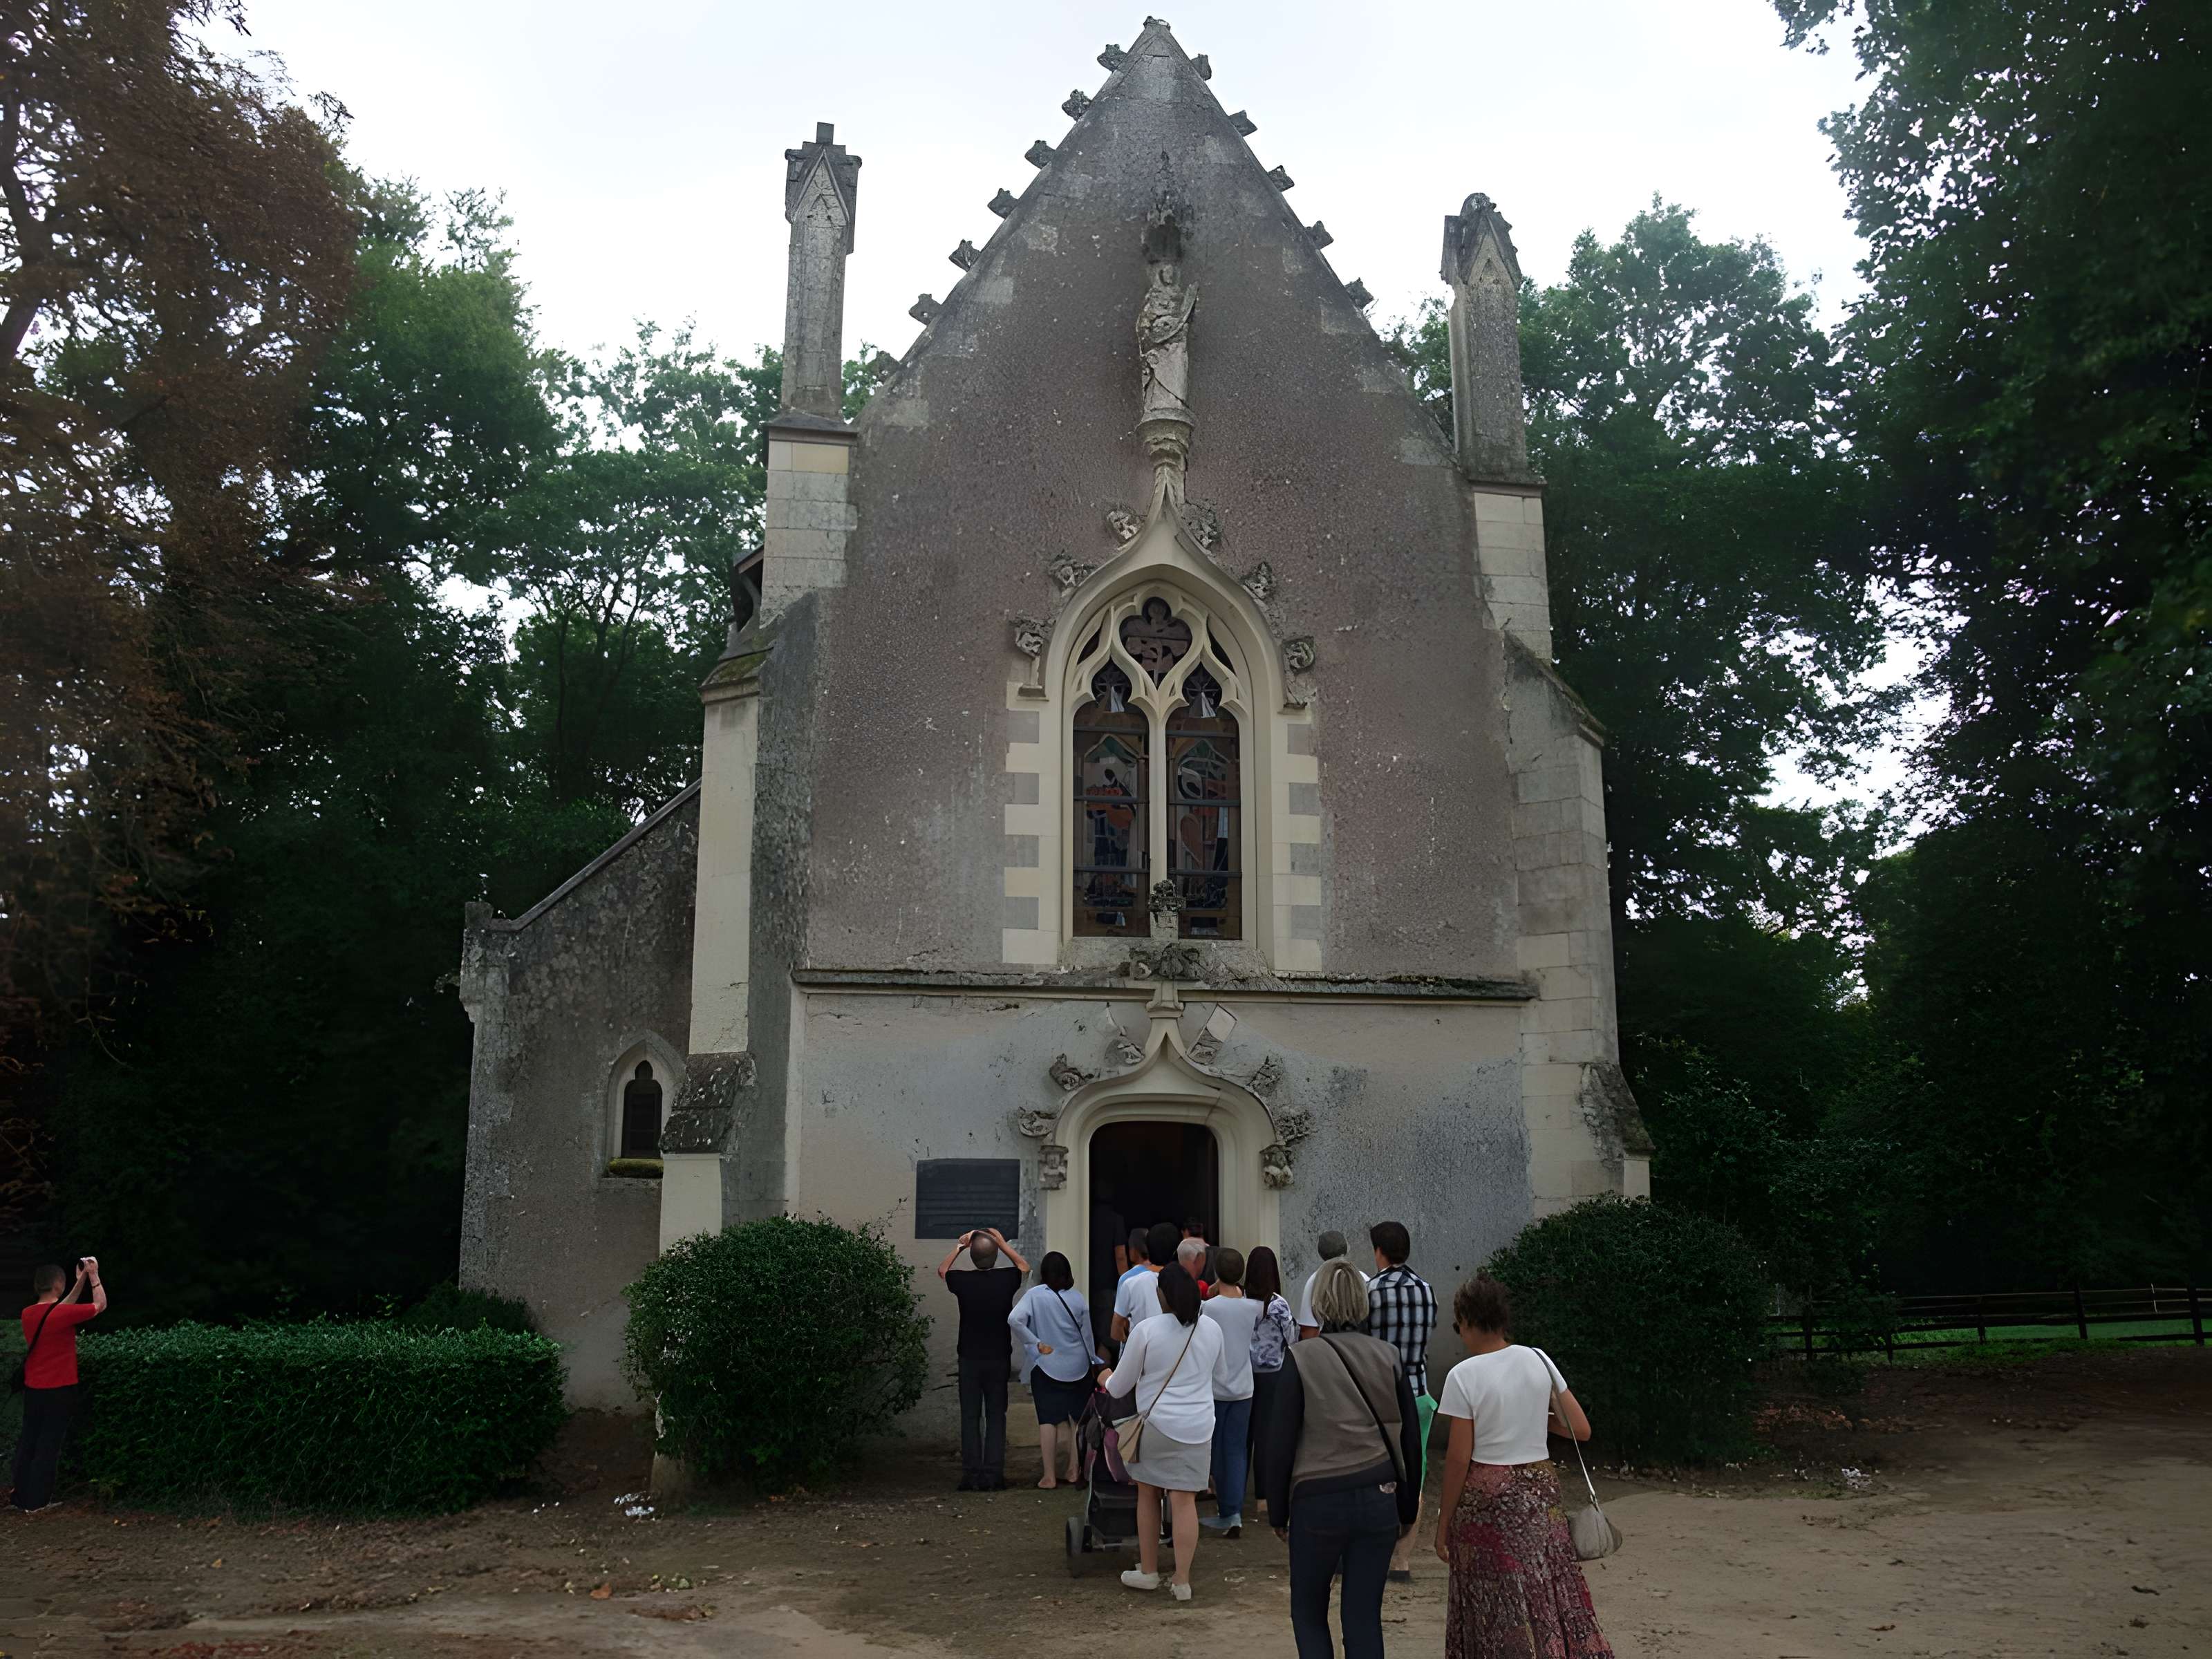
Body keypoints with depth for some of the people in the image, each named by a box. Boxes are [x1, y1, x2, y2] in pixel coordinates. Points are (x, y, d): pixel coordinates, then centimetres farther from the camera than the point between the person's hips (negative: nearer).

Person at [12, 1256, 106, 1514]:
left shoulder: (28, 1314, 2)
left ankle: (22, 1498, 20)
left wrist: (81, 1281, 18)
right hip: (58, 1391, -7)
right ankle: (37, 1502, 7)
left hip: (32, 1389, 7)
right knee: (48, 1445, 2)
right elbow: (101, 1305, -8)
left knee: (28, 1442, 14)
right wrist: (93, 1275, 0)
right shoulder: (62, 1314, -19)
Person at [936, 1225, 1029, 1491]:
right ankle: (993, 1476, 2)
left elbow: (942, 1270, 13)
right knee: (996, 1416, 6)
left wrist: (959, 1246, 16)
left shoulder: (963, 1281, -11)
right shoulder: (1006, 1280, -9)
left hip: (969, 1359, 0)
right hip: (999, 1359, 0)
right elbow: (1024, 1267, 16)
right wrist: (1003, 1243, 17)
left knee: (970, 1417, 6)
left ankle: (971, 1476, 3)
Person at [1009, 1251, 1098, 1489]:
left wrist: (1037, 1344, -15)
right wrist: (1093, 1362, 17)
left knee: (1048, 1419, 3)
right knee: (1077, 1417, 15)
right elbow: (1087, 1333, 4)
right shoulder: (1077, 1297, -3)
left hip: (1046, 1365, -2)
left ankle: (1049, 1476, 4)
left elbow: (1014, 1319, -23)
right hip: (1077, 1365, 2)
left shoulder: (1035, 1295, -9)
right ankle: (1074, 1469, 19)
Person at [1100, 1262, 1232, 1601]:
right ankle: (1182, 1581, 6)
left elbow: (1119, 1388, -2)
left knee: (1148, 1495, 14)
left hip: (1156, 1422, -3)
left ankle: (1148, 1572, 22)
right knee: (1185, 1500, 5)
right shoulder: (1212, 1330, 3)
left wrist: (1106, 1379, 20)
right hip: (1198, 1425, 3)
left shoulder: (1146, 1330, -11)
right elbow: (1218, 1382, 19)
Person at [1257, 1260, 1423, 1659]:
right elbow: (1410, 1439, 6)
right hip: (1379, 1501, 3)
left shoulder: (1301, 1360, -9)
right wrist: (1407, 1510, 16)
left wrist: (1277, 1511, 5)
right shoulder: (1388, 1358, 0)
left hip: (1318, 1502, -3)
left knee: (1308, 1612, 15)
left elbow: (1279, 1441, -6)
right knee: (1364, 1617, 11)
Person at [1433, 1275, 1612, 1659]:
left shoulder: (1464, 1376, -14)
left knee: (1495, 1607, 7)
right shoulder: (1538, 1360, -1)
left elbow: (1459, 1458, -12)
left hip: (1486, 1496, -4)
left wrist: (1444, 1522, -2)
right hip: (1539, 1489, 4)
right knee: (1548, 1594, 11)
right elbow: (1581, 1429, 2)